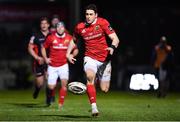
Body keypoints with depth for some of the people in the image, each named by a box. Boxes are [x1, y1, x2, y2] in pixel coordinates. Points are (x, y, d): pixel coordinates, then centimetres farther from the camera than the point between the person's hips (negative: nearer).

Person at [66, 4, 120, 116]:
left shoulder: (102, 23, -8)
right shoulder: (80, 27, 0)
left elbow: (115, 38, -11)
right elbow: (74, 41, 20)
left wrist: (112, 47, -31)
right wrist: (68, 54, 8)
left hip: (104, 58, 0)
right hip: (90, 57, 0)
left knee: (104, 90, 1)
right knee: (90, 76, -33)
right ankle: (94, 106, -32)